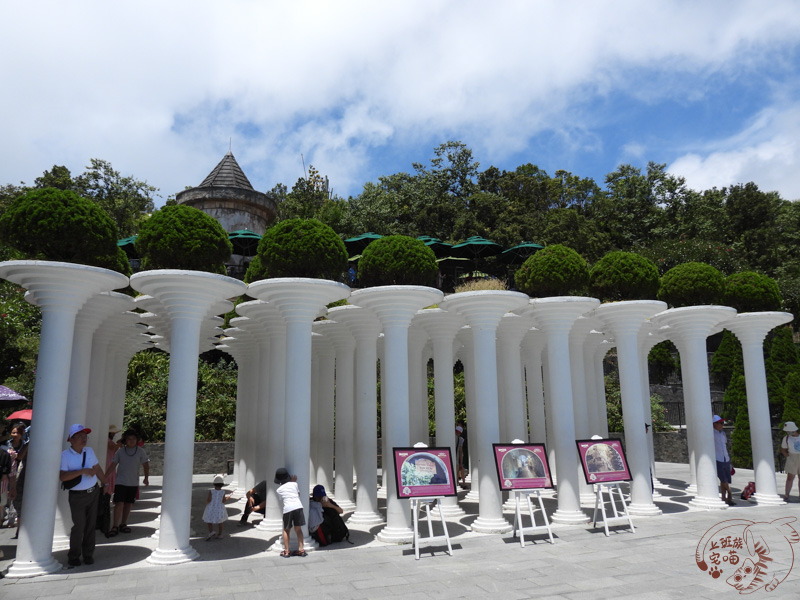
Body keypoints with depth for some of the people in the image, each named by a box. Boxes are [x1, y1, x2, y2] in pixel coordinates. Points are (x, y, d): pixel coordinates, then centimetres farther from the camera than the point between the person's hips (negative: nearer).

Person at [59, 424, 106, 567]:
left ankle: (88, 554, 20)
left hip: (94, 492, 5)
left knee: (91, 525, 8)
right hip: (77, 496, -5)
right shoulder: (65, 455, -11)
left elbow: (98, 469, 16)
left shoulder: (89, 451, 6)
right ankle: (74, 557, 13)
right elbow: (62, 476, -22)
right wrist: (83, 471, -26)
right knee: (79, 526, -5)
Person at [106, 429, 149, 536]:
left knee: (128, 504, 10)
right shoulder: (120, 452, -1)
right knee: (119, 503, -10)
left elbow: (145, 465, 2)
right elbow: (113, 465, -2)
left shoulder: (141, 451, -2)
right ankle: (115, 526, -3)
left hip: (133, 483, 2)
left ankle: (123, 524, 23)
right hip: (120, 482, -1)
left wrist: (146, 477, -8)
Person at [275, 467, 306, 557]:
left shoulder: (279, 490, 10)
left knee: (286, 530, 13)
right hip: (298, 506, 1)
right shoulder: (294, 484, 11)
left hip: (288, 508, -1)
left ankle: (286, 551, 11)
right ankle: (301, 549, 13)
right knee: (298, 529, 13)